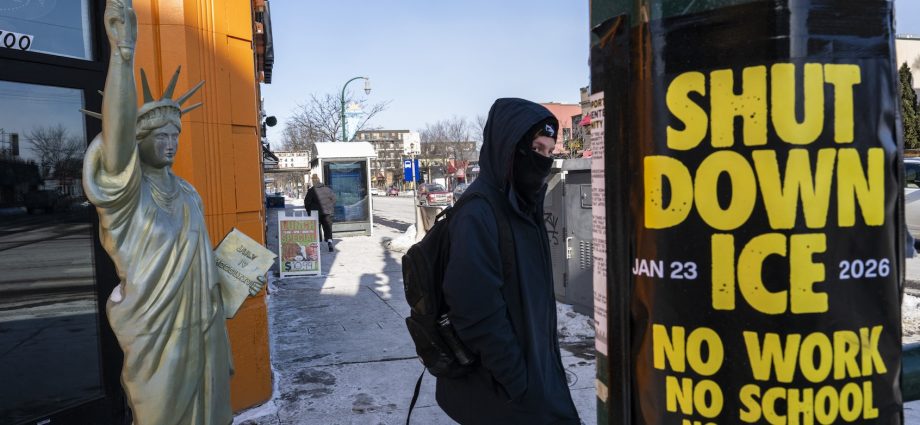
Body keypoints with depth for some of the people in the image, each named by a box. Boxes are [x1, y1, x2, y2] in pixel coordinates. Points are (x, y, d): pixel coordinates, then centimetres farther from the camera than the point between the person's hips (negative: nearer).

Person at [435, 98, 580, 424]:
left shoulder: (522, 205, 6)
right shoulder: (477, 215, -23)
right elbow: (479, 317, -25)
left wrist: (544, 365, 15)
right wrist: (519, 383, -19)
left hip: (536, 366, 8)